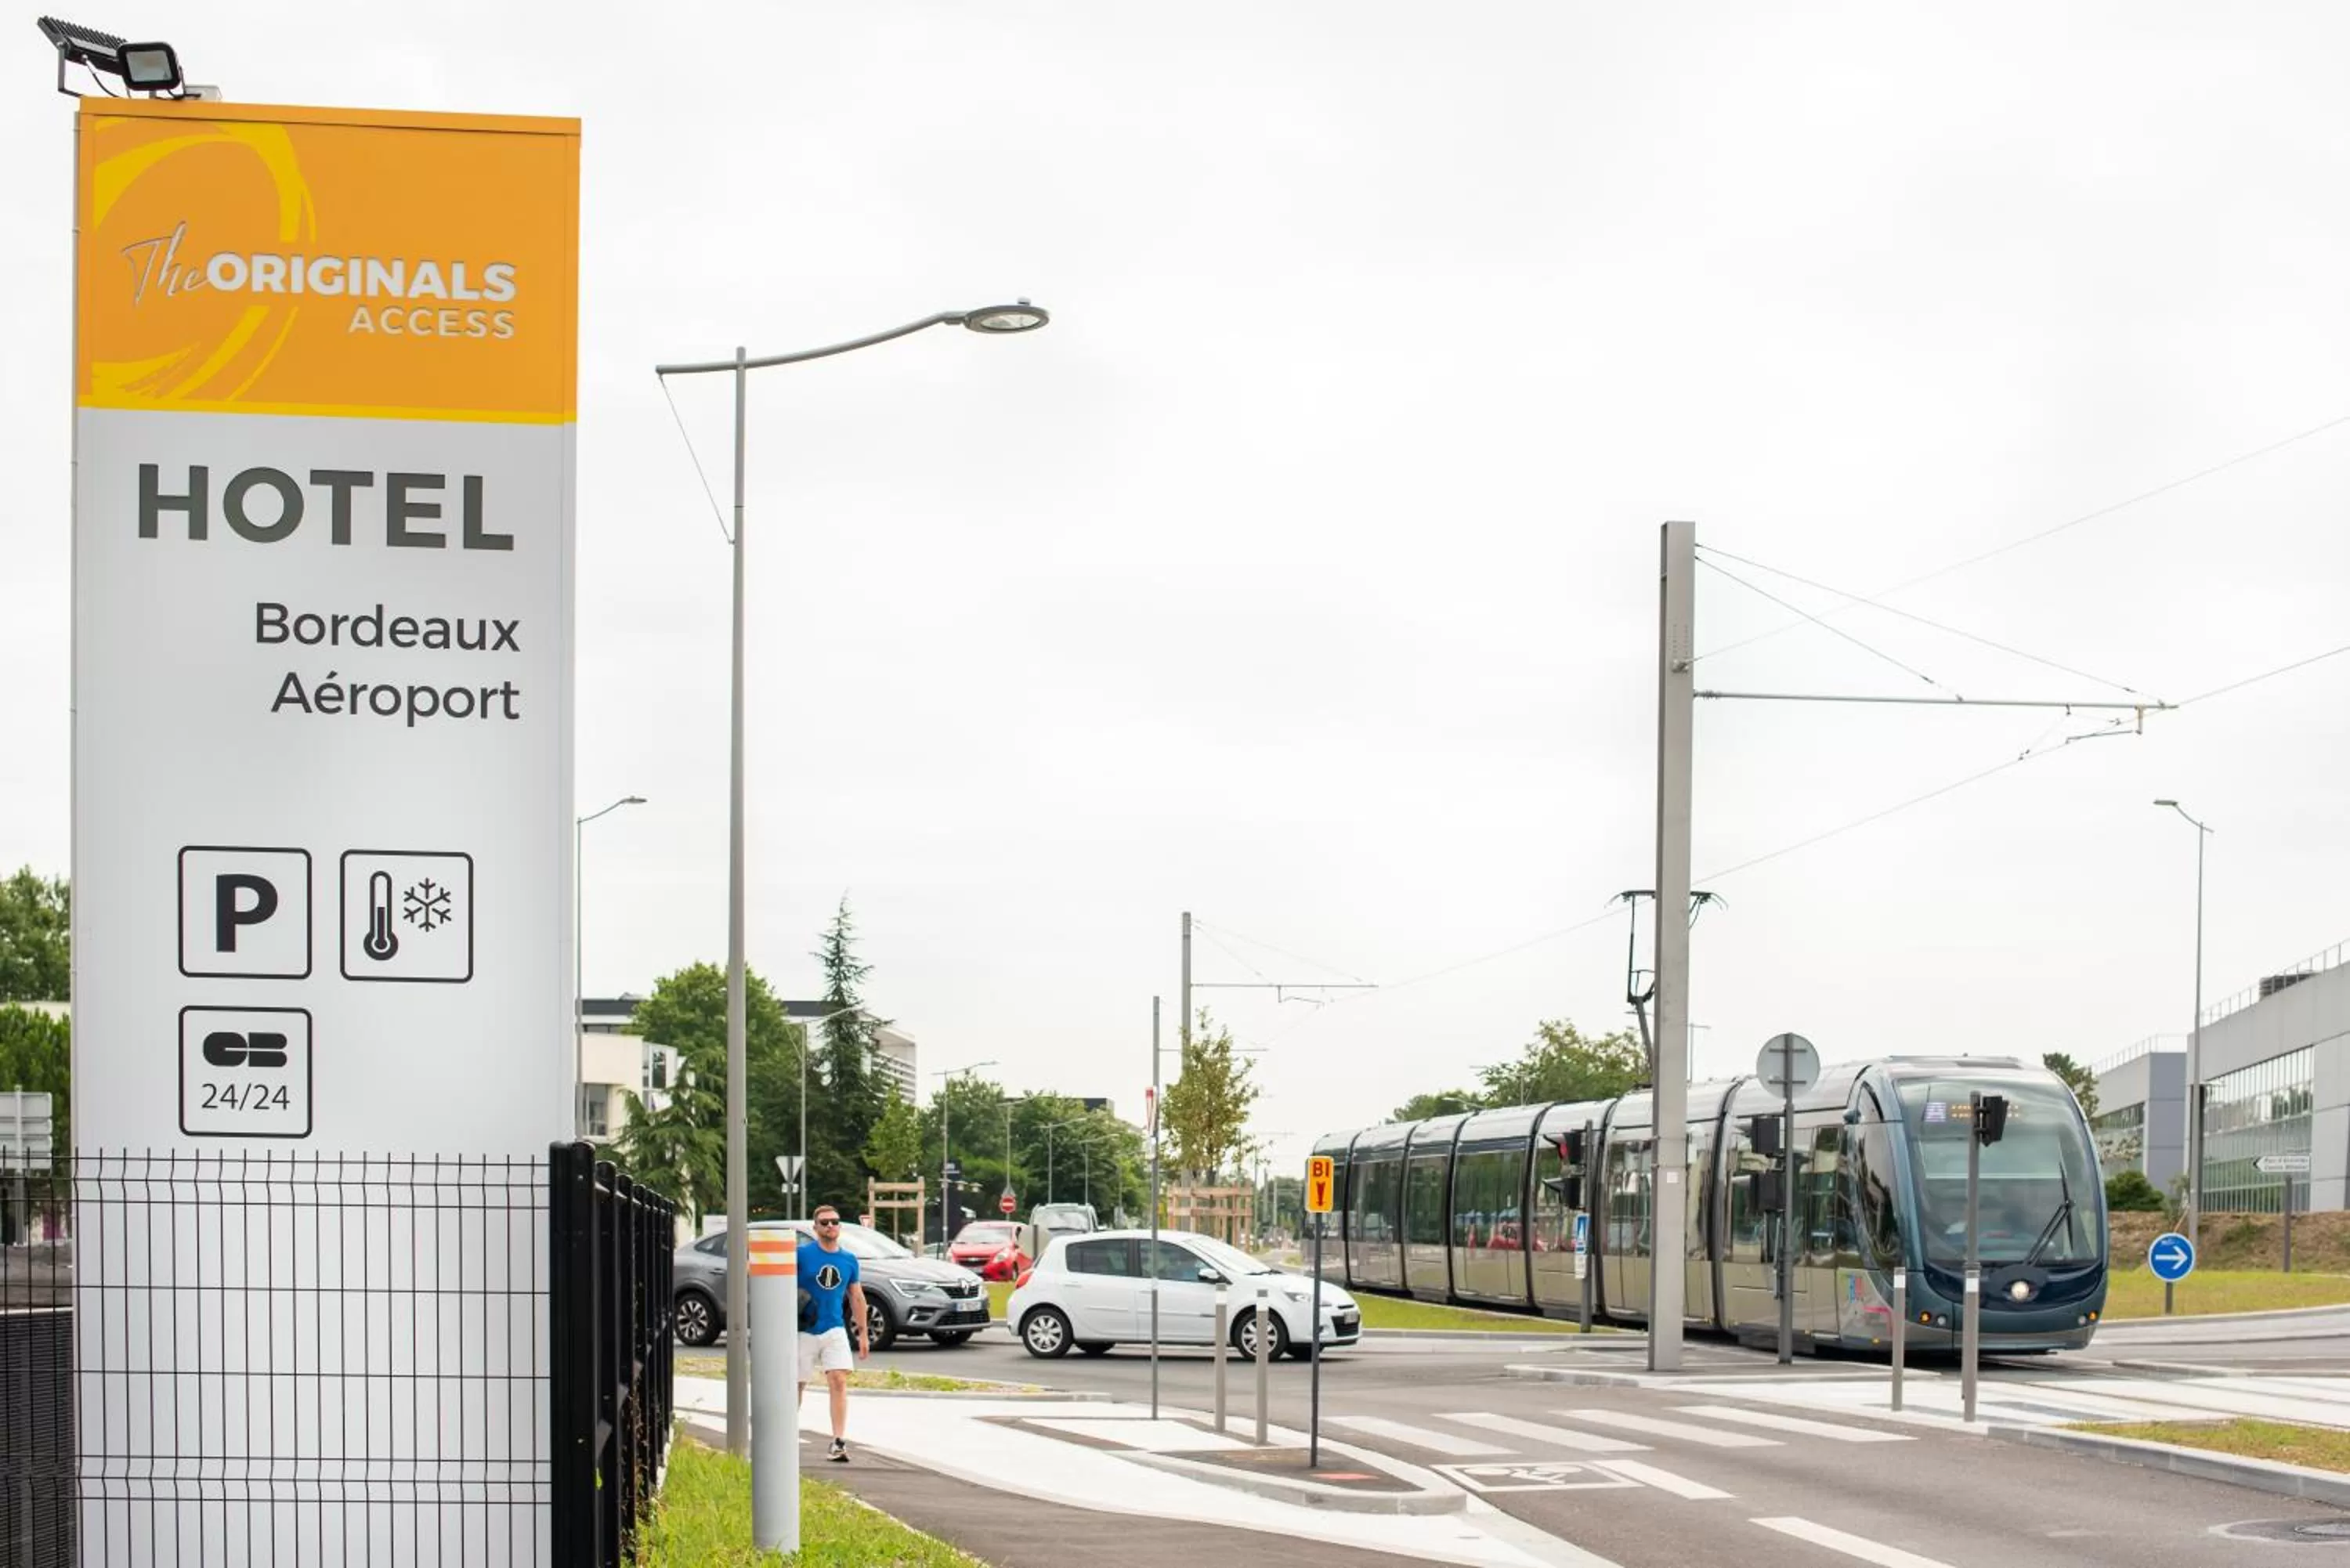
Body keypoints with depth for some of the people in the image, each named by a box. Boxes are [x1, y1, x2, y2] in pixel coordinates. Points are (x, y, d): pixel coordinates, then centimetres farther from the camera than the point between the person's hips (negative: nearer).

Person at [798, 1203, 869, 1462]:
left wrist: (862, 1334, 13)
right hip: (804, 1331, -2)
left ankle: (838, 1443, -16)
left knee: (839, 1381, -13)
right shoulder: (801, 1254, -5)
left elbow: (857, 1298, 14)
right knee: (797, 1385, 7)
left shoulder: (849, 1259, 7)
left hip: (835, 1330, 2)